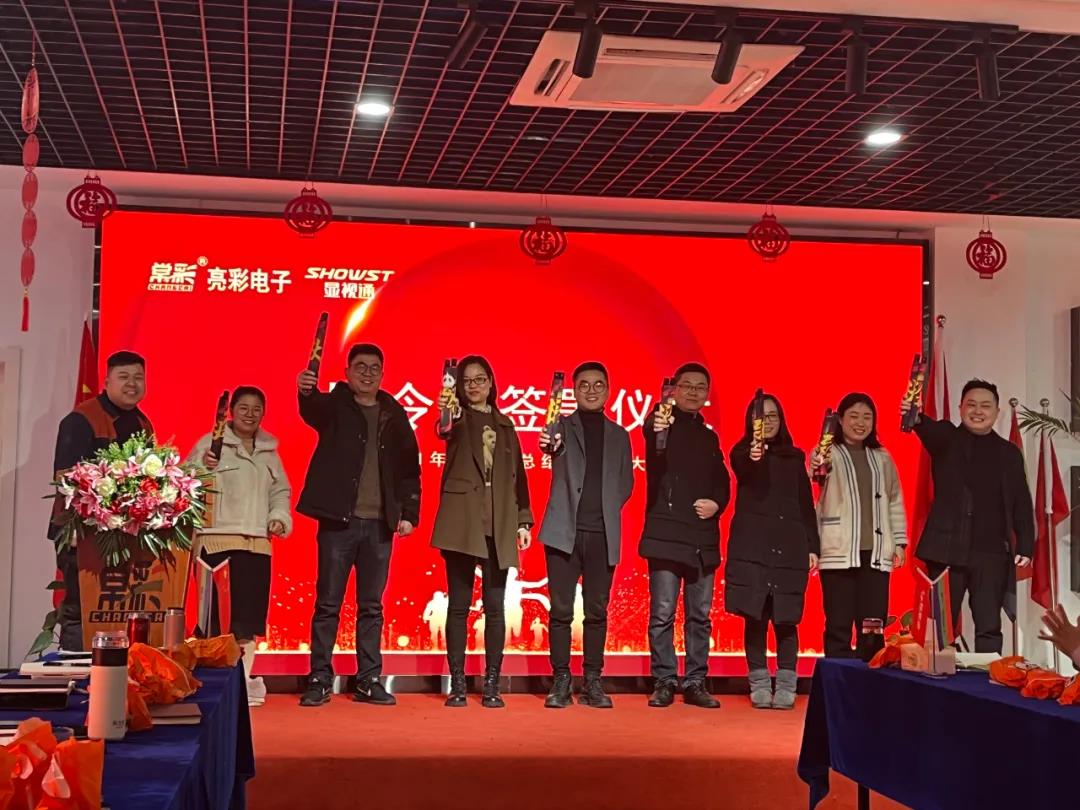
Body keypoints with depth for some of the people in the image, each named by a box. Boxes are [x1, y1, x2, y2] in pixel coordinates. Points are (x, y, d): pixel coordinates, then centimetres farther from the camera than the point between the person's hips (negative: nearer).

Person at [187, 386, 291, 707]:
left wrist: (279, 516, 7)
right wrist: (202, 466, -28)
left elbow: (281, 490, 24)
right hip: (216, 539, -5)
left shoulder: (268, 451, 18)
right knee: (216, 611, -8)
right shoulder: (210, 444, 0)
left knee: (248, 613, 5)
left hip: (256, 542, 5)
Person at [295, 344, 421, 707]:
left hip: (380, 524, 3)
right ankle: (319, 680, 8)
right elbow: (313, 410, -22)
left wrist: (409, 512, 2)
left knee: (371, 607, 7)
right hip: (338, 520, -3)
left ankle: (369, 681, 13)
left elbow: (409, 466, 11)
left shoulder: (393, 414, 10)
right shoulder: (334, 405, 2)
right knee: (328, 604, 2)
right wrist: (306, 392, -45)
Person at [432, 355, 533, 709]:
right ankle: (457, 684, 4)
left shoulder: (504, 424, 17)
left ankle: (491, 685, 7)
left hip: (499, 525, 3)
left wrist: (523, 520, 8)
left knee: (495, 606, 2)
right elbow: (446, 432, -19)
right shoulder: (459, 418, 6)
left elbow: (517, 474, 15)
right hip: (462, 521, -3)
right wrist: (447, 418, -42)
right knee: (459, 604, 0)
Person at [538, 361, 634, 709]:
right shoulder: (562, 426, 5)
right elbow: (554, 448, -17)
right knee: (561, 609, -1)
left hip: (603, 533, 2)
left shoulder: (618, 435, 15)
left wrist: (609, 507, 0)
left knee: (597, 610, 4)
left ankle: (592, 682, 11)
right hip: (565, 530, -2)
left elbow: (626, 483, 17)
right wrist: (550, 446, -40)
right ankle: (561, 681, 5)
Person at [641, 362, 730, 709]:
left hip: (703, 536, 5)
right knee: (662, 612, -6)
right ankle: (664, 682, 3)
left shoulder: (709, 436, 18)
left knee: (700, 614, 7)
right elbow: (654, 451, -25)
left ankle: (695, 683, 13)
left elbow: (722, 481, 21)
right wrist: (656, 430, -49)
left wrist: (717, 503, -1)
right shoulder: (663, 423, 0)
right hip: (666, 533, -5)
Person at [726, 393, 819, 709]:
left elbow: (806, 504, 14)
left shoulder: (795, 457, 14)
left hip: (789, 547, 2)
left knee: (785, 618, -1)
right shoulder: (742, 452, 4)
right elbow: (742, 472, -21)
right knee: (755, 617, -2)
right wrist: (752, 457, -44)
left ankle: (786, 687, 4)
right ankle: (759, 685, 5)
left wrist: (813, 547, 6)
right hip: (752, 546, -2)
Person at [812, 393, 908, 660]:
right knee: (839, 626, -3)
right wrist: (814, 471, -42)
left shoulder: (882, 458, 17)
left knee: (873, 627, 2)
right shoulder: (826, 453, 0)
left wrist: (899, 542, 10)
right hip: (839, 552, -4)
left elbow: (895, 501, 19)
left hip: (876, 553, 4)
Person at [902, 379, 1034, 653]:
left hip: (992, 553, 2)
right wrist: (917, 418, -43)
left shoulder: (1009, 452, 13)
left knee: (989, 627, 3)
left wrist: (1025, 547, 1)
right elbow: (932, 431, -19)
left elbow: (1022, 504, 12)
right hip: (948, 548, -2)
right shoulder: (946, 439, 6)